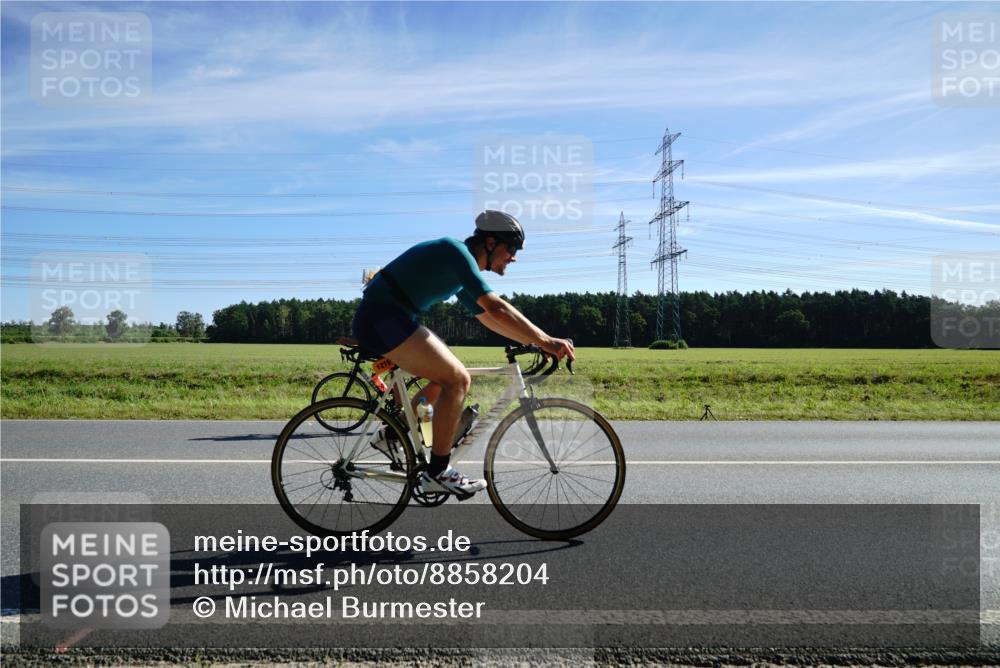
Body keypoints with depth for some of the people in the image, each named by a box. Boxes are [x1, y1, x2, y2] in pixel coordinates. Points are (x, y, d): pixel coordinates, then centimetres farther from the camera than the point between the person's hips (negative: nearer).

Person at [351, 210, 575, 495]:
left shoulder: (460, 271, 17)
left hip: (385, 320, 10)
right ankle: (438, 472, -5)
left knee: (447, 377, 15)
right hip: (382, 318, -10)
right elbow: (496, 308, -24)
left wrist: (537, 340, 17)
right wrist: (544, 341, -23)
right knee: (457, 380, -12)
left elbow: (487, 317, 23)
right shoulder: (456, 251, -13)